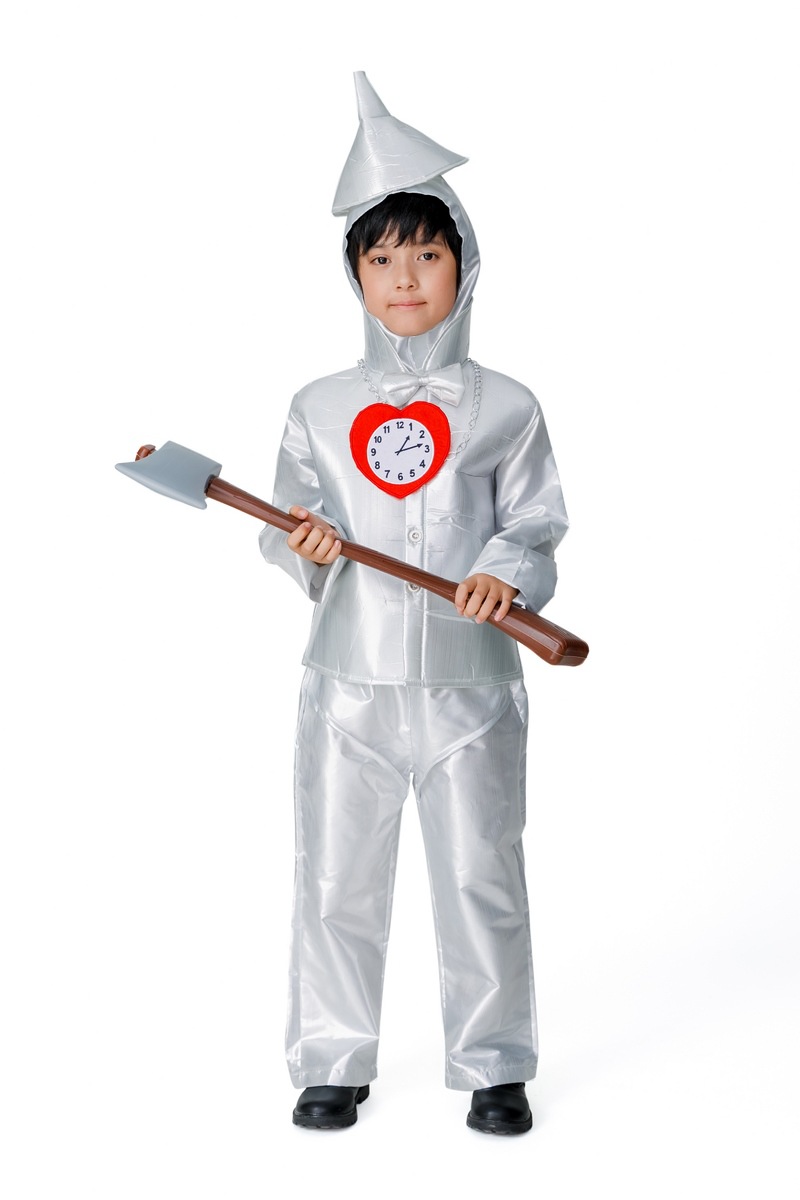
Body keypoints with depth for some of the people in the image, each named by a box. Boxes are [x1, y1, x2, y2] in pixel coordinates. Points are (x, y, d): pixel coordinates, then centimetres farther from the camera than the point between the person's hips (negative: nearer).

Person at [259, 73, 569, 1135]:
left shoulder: (504, 407, 2)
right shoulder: (319, 408, 6)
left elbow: (538, 523, 2)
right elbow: (287, 529, 7)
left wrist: (509, 568, -18)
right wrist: (302, 548, -14)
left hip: (469, 684, -1)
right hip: (349, 681, 2)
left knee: (481, 880, 6)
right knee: (336, 880, 8)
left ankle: (494, 1067, 22)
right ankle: (333, 1061, 24)